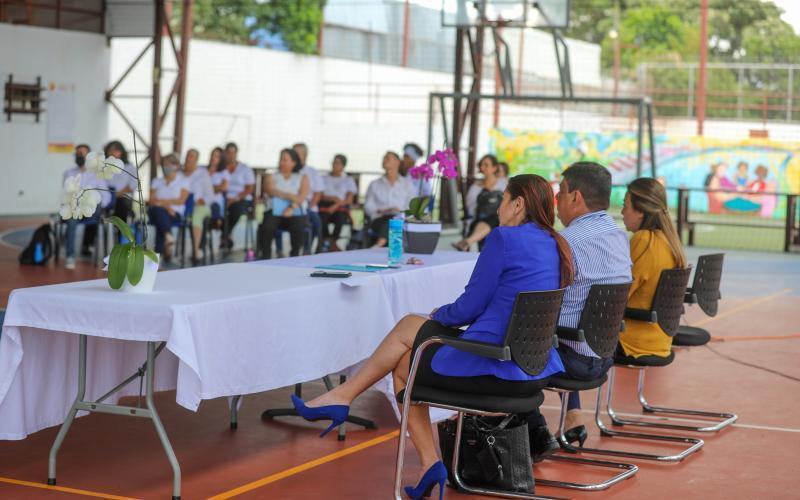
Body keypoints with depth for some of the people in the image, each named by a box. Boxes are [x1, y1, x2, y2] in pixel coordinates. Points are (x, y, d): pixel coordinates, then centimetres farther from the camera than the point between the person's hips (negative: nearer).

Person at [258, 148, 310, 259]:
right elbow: (271, 191, 0)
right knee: (266, 227, -32)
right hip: (275, 211, 1)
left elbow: (302, 197, 0)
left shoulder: (303, 178, 17)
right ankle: (265, 256, -23)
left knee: (298, 228, -35)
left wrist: (292, 208, -20)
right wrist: (290, 196, -14)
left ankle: (294, 256, -23)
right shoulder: (272, 177, 21)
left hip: (296, 213, -1)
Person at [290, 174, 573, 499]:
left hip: (497, 369, -8)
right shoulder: (557, 246, 12)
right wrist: (447, 316, 19)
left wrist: (439, 315, 12)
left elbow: (470, 307, -9)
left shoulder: (505, 238, -12)